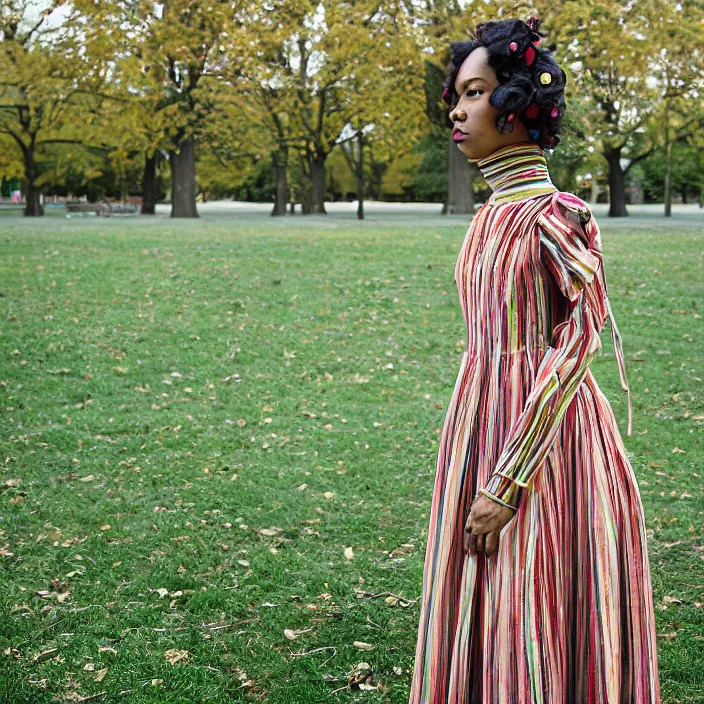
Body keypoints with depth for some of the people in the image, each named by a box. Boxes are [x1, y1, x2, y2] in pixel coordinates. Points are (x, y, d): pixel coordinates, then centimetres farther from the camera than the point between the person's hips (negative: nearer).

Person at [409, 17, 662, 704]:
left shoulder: (553, 215, -15)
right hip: (481, 420, 8)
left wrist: (509, 480, -21)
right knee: (480, 622, 16)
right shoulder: (494, 214, 11)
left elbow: (577, 343, -19)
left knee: (530, 622, 2)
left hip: (542, 435, -8)